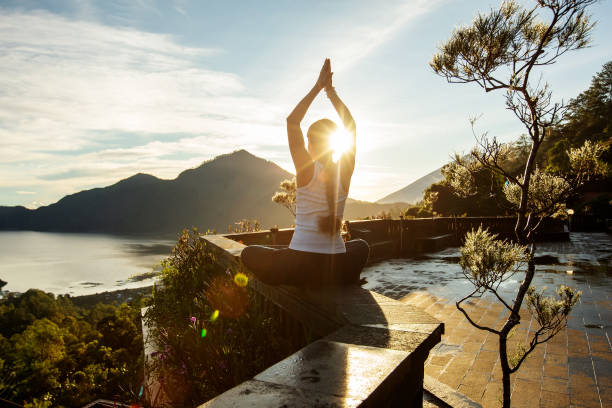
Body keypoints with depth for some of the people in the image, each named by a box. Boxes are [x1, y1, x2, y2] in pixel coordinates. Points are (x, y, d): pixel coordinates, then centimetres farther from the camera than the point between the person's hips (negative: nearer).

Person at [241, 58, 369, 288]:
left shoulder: (306, 170, -11)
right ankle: (350, 279, 20)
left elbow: (292, 121, -2)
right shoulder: (345, 172, -2)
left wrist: (318, 87, 4)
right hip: (338, 272, 4)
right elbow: (351, 125, 12)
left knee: (249, 253, 22)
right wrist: (330, 90, 13)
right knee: (361, 246, 39)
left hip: (301, 268, -3)